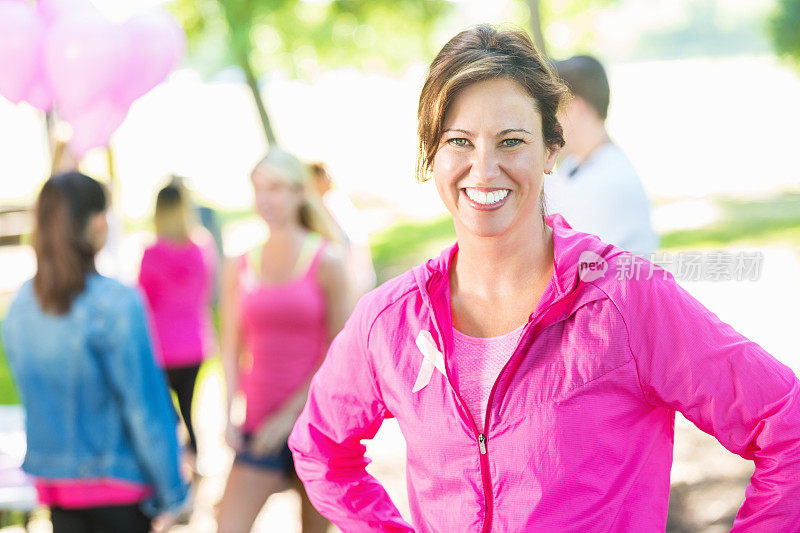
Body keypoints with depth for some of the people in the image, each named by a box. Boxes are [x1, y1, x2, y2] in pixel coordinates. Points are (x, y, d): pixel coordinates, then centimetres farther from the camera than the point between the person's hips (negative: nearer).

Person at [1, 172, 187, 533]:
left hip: (53, 482, 6)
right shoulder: (117, 304, -19)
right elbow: (145, 405, -16)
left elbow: (34, 399, 9)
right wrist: (170, 493, -8)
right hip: (119, 483, -5)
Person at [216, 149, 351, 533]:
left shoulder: (326, 262, -4)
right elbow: (232, 348, 7)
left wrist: (290, 414, -10)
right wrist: (229, 414, -7)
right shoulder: (239, 267, 5)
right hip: (258, 425, 2)